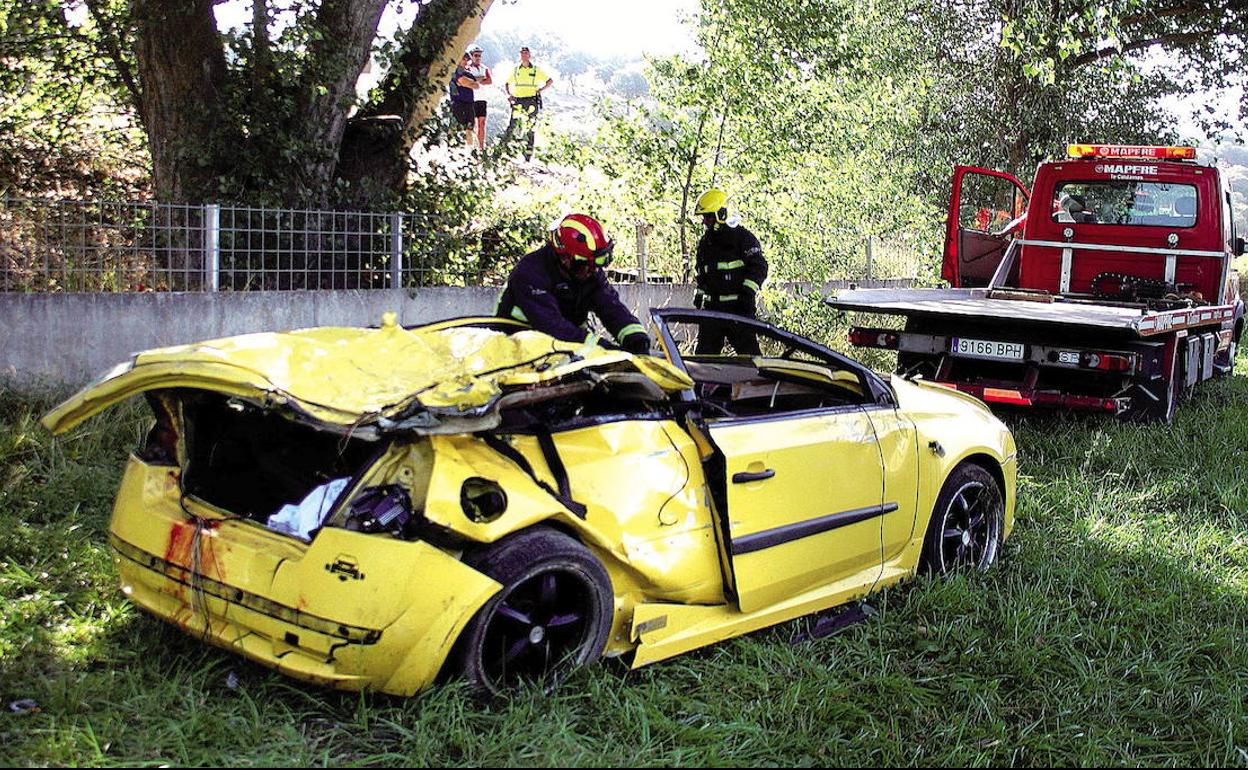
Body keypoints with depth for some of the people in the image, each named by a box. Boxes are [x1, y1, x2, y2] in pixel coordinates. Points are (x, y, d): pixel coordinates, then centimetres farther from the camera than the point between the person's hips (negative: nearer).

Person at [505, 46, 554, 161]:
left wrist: (541, 90, -2)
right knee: (512, 126, -11)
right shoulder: (515, 70, 10)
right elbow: (506, 84, 22)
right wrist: (509, 94, 5)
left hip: (532, 102, -1)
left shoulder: (537, 70, 5)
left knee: (530, 129, 1)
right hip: (518, 102, 1)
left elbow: (551, 81, 10)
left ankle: (529, 155, 5)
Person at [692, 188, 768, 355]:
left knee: (748, 348, -9)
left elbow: (759, 266, -8)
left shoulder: (742, 236, -4)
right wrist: (699, 295, 20)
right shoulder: (705, 242, 17)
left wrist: (748, 291, -17)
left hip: (739, 306, -6)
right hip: (712, 306, 6)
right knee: (704, 351, 5)